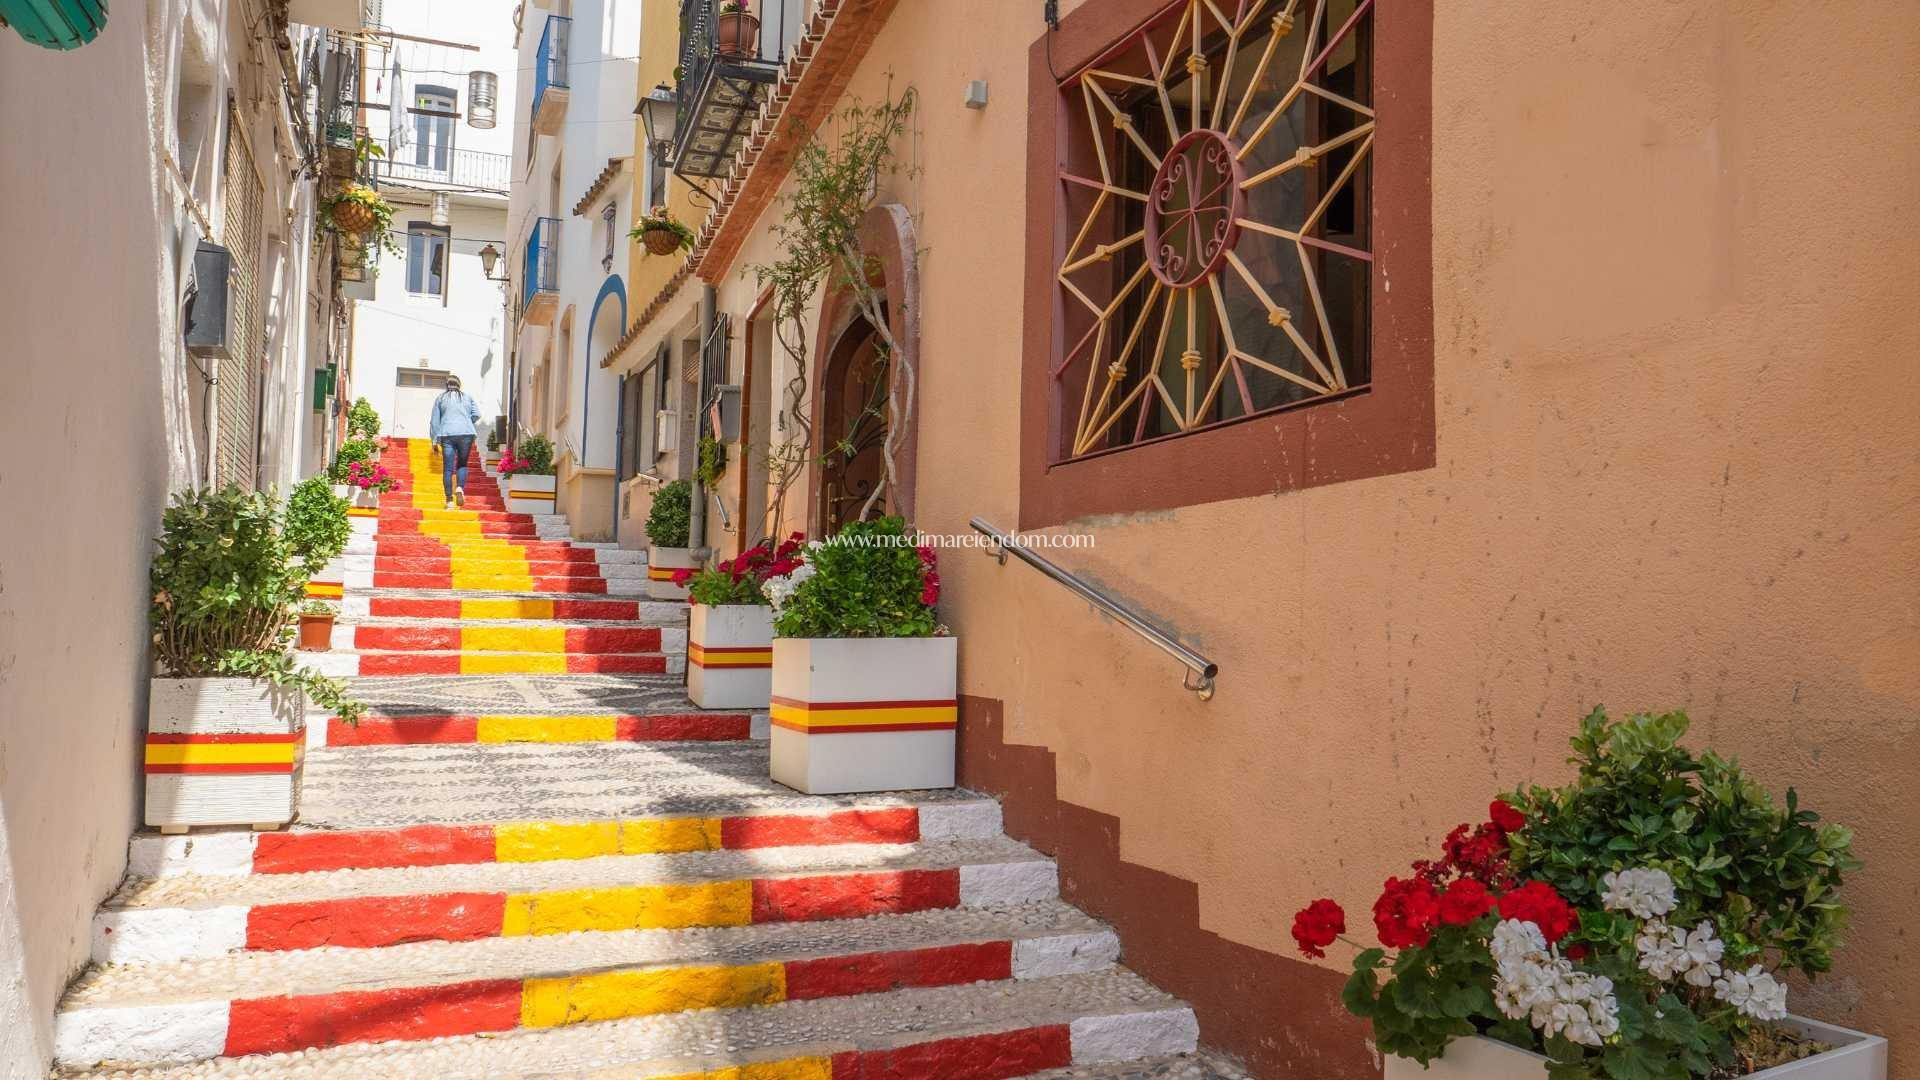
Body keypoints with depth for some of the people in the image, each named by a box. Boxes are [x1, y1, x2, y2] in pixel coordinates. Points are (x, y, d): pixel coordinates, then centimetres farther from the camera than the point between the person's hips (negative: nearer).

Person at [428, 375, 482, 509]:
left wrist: (435, 440, 11)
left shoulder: (440, 398, 12)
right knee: (462, 464, 15)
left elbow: (435, 421, 9)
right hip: (466, 434, 1)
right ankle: (460, 488, -11)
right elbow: (476, 414, 3)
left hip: (447, 435, 0)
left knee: (448, 468, 1)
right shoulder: (467, 397, 13)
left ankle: (449, 500, -4)